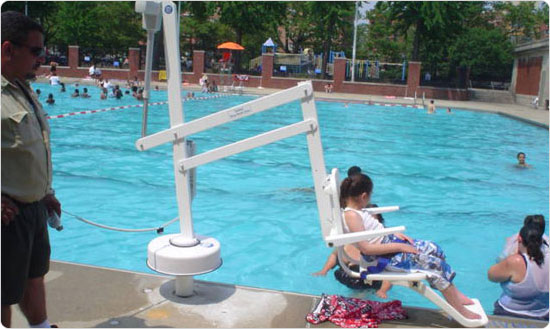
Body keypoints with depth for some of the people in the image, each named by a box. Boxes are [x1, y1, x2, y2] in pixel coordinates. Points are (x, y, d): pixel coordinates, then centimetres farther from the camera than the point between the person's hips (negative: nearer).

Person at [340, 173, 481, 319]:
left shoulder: (356, 211, 6)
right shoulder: (351, 216, -24)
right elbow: (366, 248, -27)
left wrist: (394, 233, 4)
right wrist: (399, 247, -22)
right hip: (383, 258, -10)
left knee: (434, 249, 8)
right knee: (433, 263, -11)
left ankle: (455, 294, 19)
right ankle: (461, 312, 1)